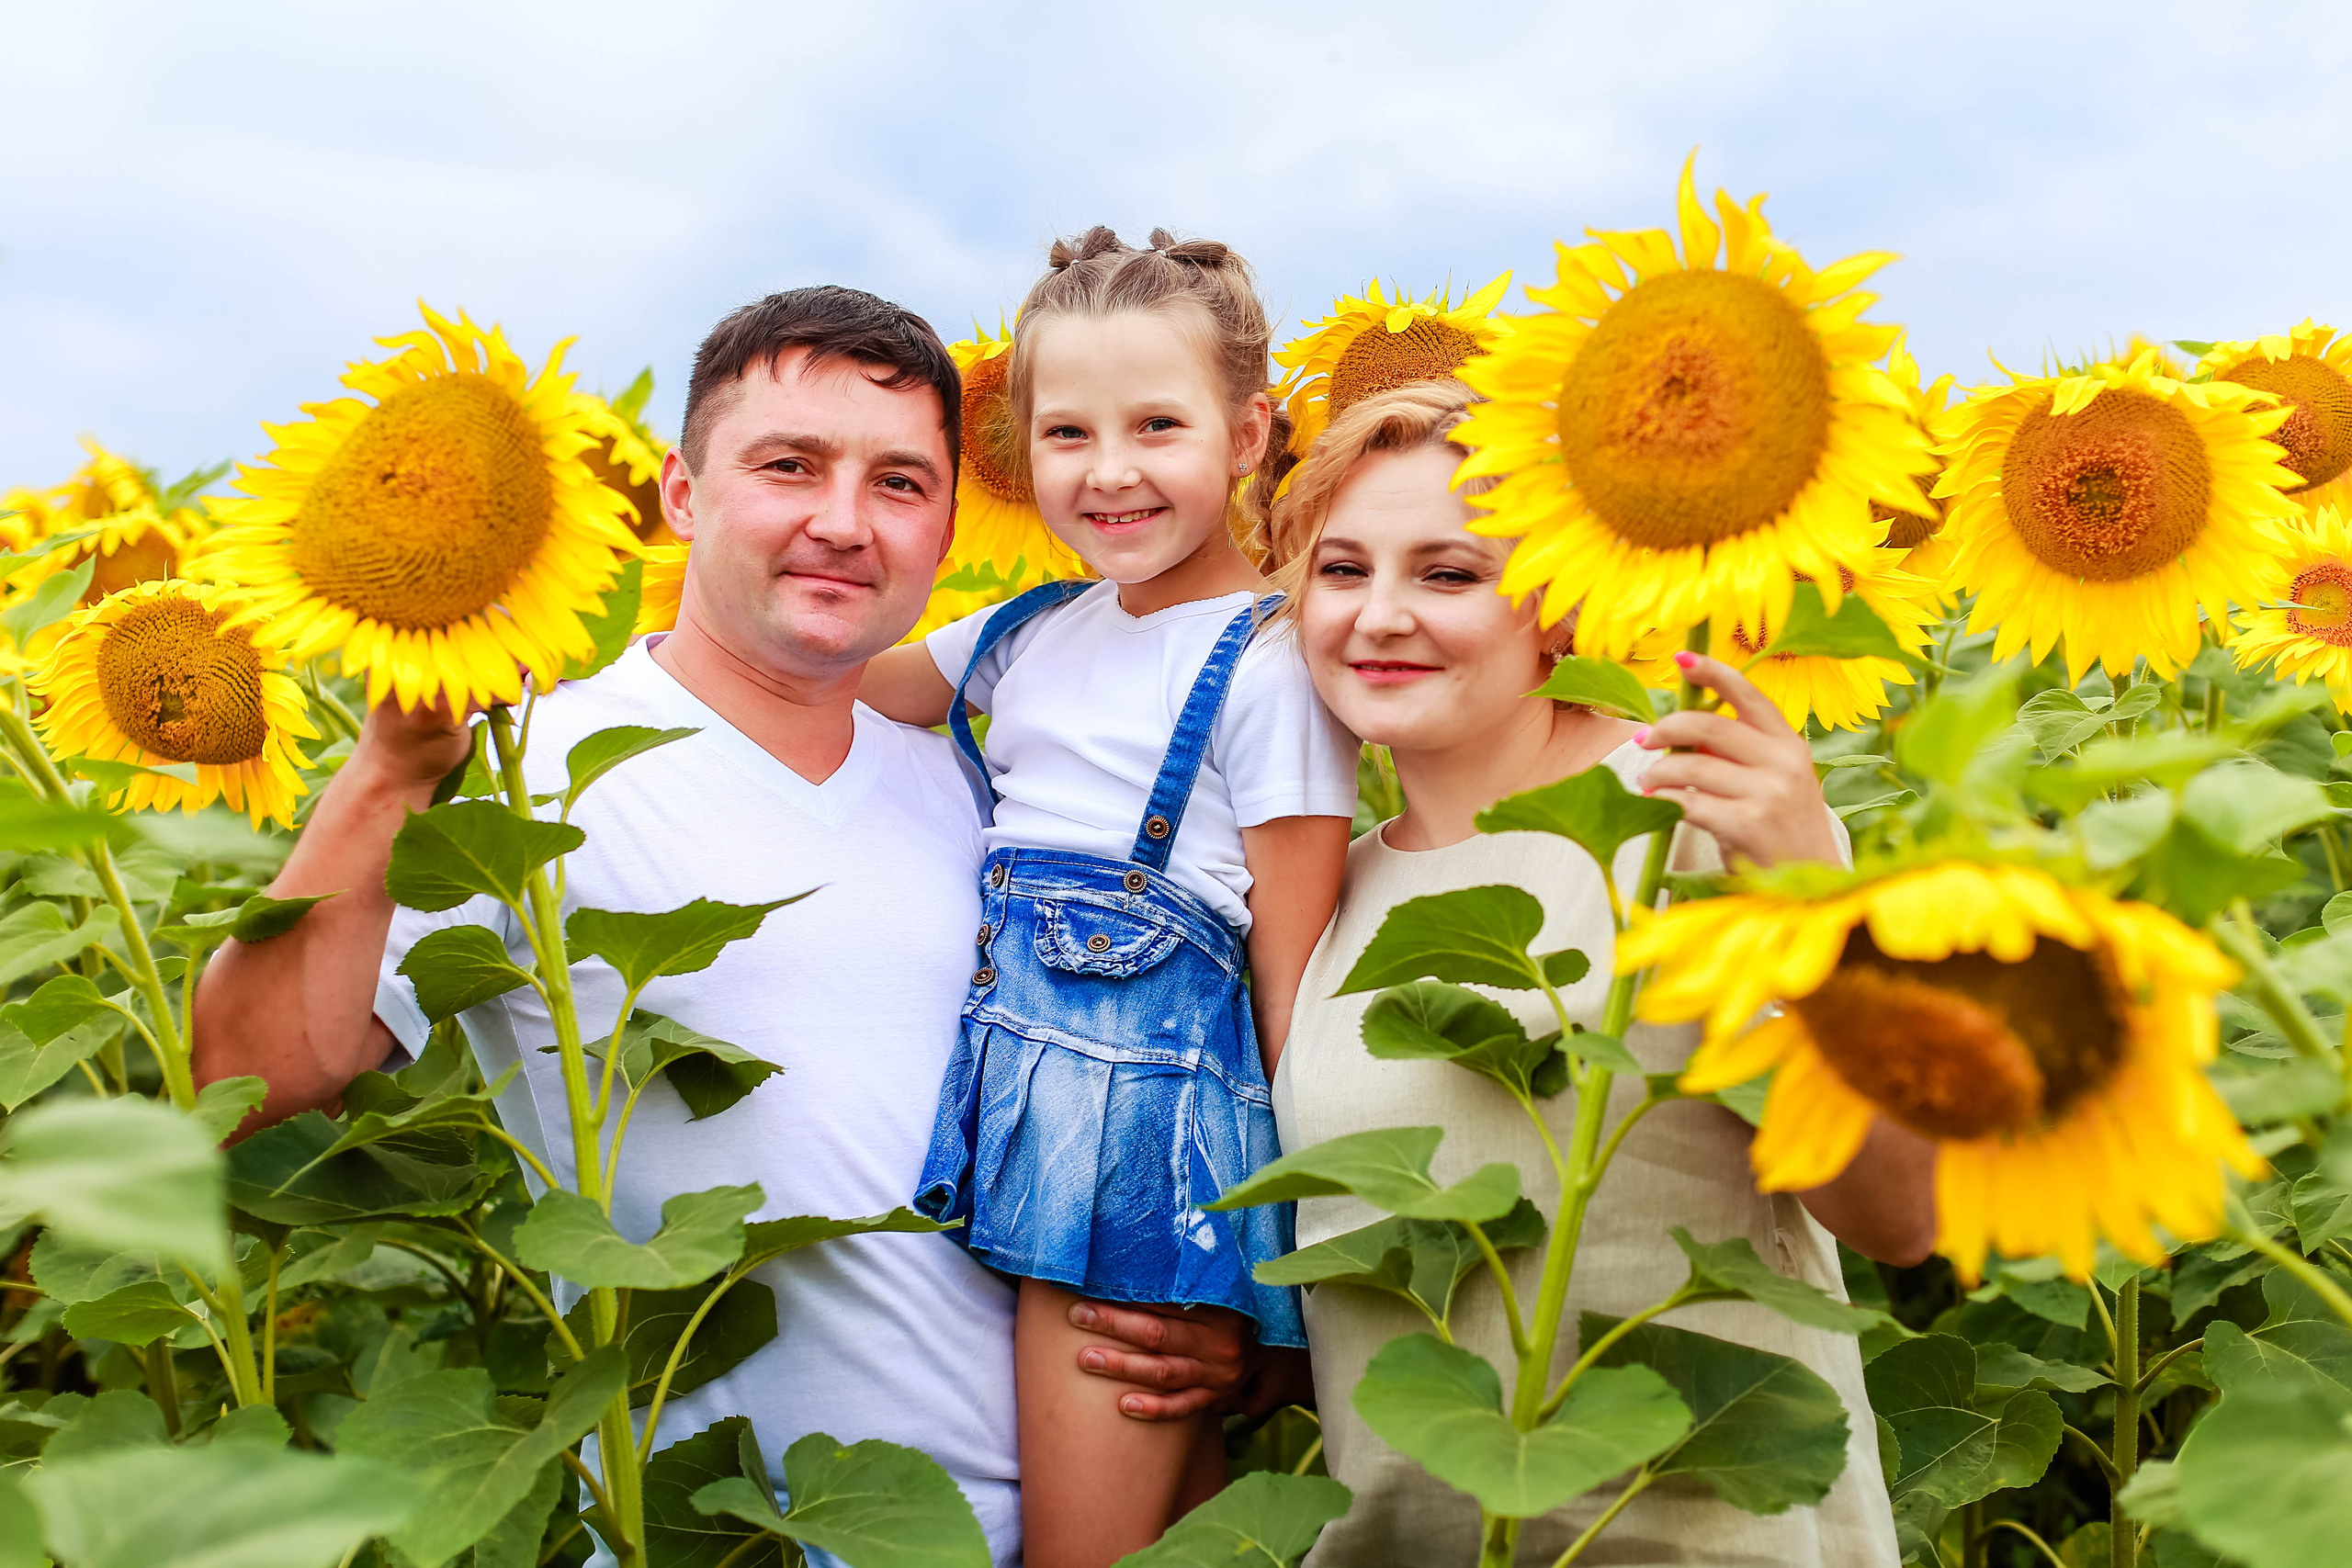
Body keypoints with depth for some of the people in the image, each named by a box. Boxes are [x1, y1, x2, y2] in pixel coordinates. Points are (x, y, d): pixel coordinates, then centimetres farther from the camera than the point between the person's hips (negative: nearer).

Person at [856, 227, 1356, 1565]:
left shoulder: (1268, 665, -9)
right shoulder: (1032, 633, 11)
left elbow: (1293, 969, -9)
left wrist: (1305, 1215, -7)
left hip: (1154, 1098, -7)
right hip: (1013, 1088, 7)